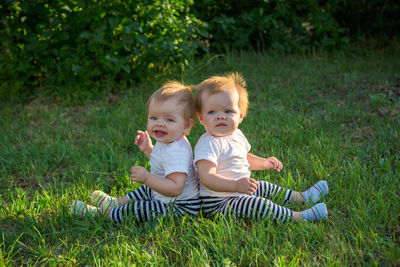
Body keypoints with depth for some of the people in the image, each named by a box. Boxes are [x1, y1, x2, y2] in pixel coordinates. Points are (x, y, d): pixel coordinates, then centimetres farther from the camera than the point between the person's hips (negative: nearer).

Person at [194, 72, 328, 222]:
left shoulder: (236, 135, 6)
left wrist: (264, 163, 10)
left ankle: (302, 197, 41)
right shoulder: (208, 144, -24)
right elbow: (206, 176, -36)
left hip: (241, 192, 10)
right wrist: (237, 185, -47)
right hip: (217, 203, -10)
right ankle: (300, 217, -21)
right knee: (256, 204, -27)